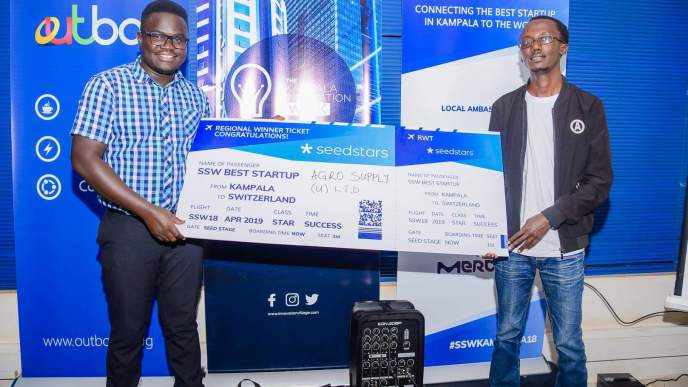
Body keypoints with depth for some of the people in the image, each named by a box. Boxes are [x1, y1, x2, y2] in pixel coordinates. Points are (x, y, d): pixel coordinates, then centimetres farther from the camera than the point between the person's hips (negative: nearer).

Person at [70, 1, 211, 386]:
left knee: (183, 327, 15)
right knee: (128, 332, 11)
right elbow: (85, 159, -13)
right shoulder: (108, 85, -6)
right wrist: (149, 212, -19)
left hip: (184, 229, 4)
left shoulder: (196, 96, 8)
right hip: (129, 229, -3)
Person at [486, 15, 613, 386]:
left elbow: (600, 180, -3)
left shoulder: (588, 107, 1)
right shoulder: (505, 107, 6)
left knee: (569, 343, 7)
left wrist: (549, 218, -13)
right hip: (512, 245, 2)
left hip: (565, 248, -1)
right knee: (507, 336, 12)